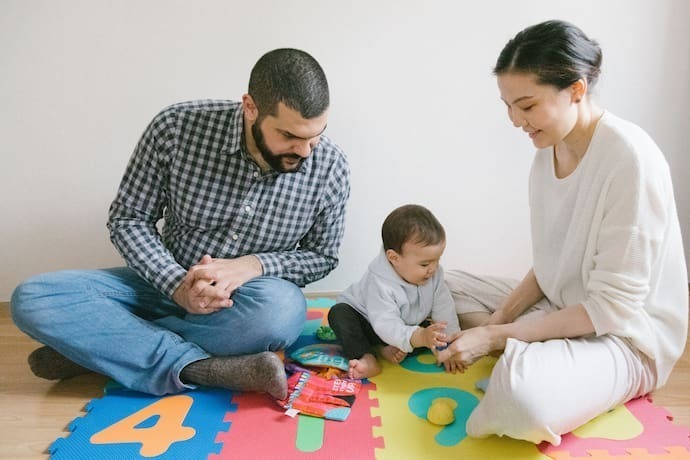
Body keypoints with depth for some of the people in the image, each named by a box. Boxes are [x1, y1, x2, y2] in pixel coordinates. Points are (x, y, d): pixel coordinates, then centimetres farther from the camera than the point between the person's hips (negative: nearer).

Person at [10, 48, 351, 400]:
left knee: (283, 309, -38)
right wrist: (178, 286, -23)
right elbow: (128, 219, -6)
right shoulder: (177, 127, -17)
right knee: (31, 299, -17)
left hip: (247, 304, 0)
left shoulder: (329, 167, -15)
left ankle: (84, 347, -18)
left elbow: (322, 256, -1)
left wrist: (254, 264, -21)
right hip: (169, 283, 1)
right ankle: (204, 368, -27)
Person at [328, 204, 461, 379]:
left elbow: (445, 311, -17)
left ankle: (390, 348, -17)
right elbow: (386, 325, -45)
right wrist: (419, 337, -61)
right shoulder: (379, 284, -38)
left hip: (407, 324, 5)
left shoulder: (434, 274, -20)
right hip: (367, 320, -5)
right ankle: (366, 358, -37)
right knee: (339, 313, -32)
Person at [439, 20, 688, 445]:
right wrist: (497, 319, -8)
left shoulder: (631, 158, -24)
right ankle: (529, 355, -8)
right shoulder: (548, 151, -1)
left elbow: (613, 306, -23)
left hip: (627, 335, -8)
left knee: (523, 395, -38)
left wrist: (496, 337, -22)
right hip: (560, 310, 9)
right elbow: (549, 266, 7)